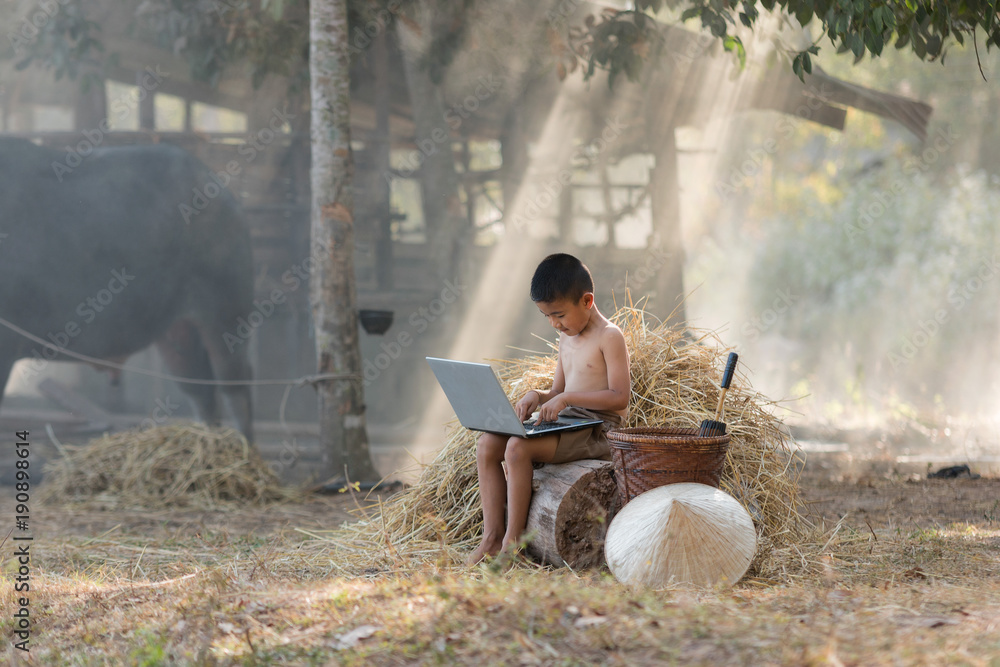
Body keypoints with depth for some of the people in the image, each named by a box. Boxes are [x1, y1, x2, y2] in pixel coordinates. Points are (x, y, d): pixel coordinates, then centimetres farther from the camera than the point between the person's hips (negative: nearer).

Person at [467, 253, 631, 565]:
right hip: (565, 423, 9)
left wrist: (567, 398, -21)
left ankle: (513, 540, -24)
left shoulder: (609, 337, -8)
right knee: (487, 445, -8)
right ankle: (492, 536, -13)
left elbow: (620, 398, -16)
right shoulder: (567, 339, 19)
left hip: (596, 431, -9)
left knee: (518, 447, -30)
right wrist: (538, 396, 2)